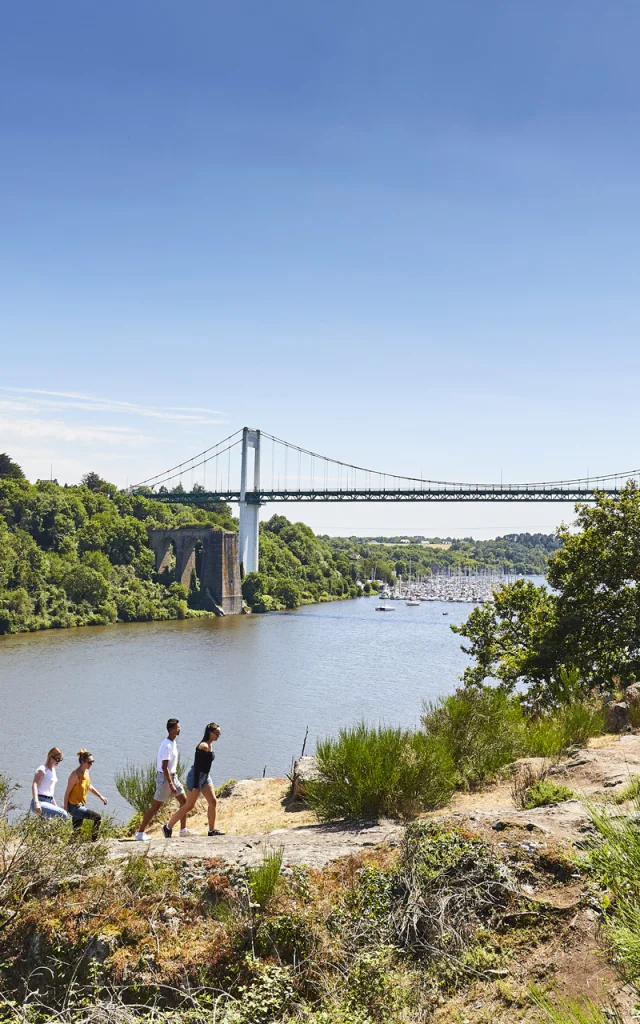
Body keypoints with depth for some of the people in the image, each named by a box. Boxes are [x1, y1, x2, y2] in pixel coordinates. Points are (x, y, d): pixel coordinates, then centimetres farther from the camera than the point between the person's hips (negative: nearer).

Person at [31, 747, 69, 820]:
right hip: (40, 802, -9)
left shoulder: (53, 770, 19)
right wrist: (36, 803, -32)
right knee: (63, 814, -26)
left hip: (48, 802, 9)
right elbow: (34, 785, -20)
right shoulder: (42, 769, -7)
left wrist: (55, 805, 27)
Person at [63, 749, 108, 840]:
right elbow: (67, 792, -17)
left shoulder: (86, 772, 3)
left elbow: (89, 787, 19)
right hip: (74, 806, -9)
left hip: (81, 805, 9)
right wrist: (65, 809, -15)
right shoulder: (75, 775, -21)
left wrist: (101, 796, 13)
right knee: (97, 817, -15)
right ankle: (94, 841, -6)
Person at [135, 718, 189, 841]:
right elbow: (164, 767, -25)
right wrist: (171, 785, -26)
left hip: (173, 776, 9)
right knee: (155, 806, -4)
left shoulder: (174, 742, 7)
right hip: (165, 778, -9)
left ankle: (183, 829, 21)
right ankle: (141, 833, 3)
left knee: (184, 800, 12)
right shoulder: (167, 746, -22)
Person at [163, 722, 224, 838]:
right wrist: (195, 786, -25)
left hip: (205, 777, 9)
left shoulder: (209, 745, 6)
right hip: (196, 777, -9)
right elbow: (197, 766, -24)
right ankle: (168, 827, 12)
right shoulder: (203, 746, -22)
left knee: (213, 802, 4)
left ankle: (212, 830, 12)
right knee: (189, 806, 0)